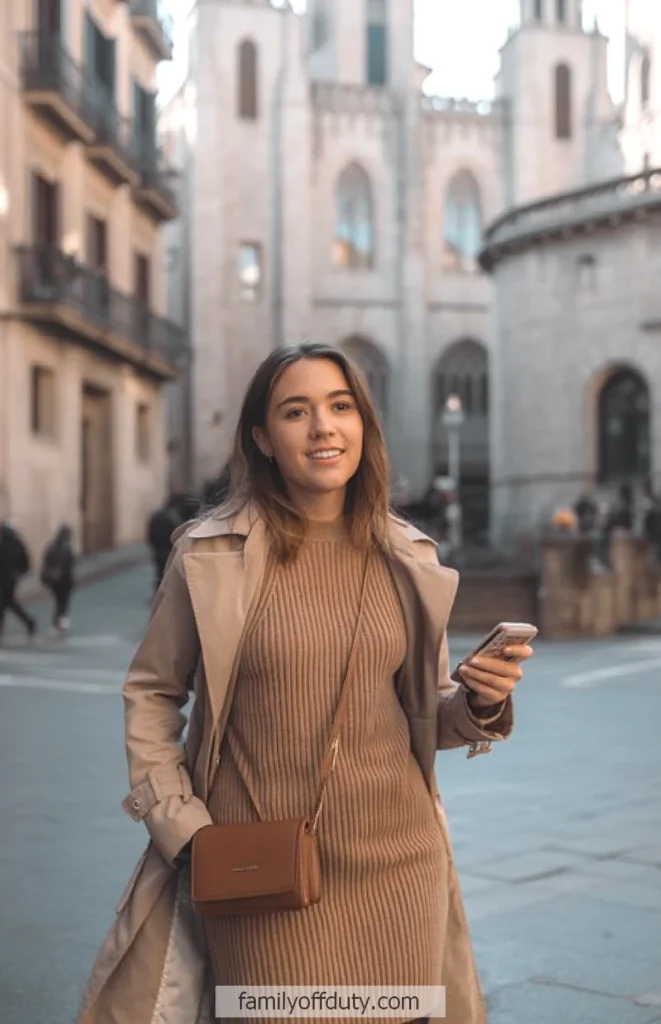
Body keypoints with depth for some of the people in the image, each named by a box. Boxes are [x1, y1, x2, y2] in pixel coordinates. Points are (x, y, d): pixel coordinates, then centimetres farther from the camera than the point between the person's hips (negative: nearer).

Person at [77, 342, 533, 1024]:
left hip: (397, 862, 3)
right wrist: (183, 824, -8)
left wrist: (481, 703, -10)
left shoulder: (406, 557, 2)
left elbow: (427, 715, 11)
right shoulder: (211, 554, -7)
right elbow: (149, 693, 2)